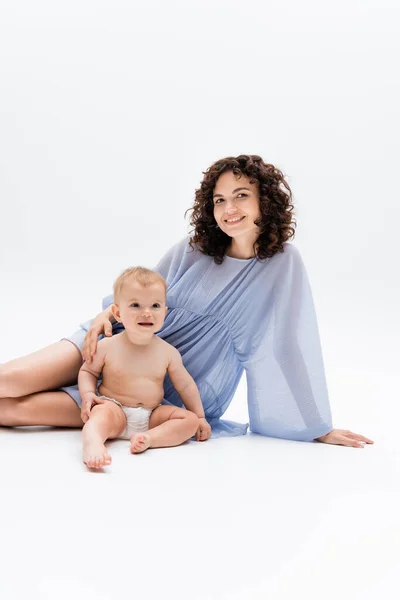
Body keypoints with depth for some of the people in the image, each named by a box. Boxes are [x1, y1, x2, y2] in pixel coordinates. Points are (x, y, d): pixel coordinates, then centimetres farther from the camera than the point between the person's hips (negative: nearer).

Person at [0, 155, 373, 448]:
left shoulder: (283, 264, -8)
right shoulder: (194, 250, 1)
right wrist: (108, 312, -10)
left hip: (174, 395, -3)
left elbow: (292, 347, -6)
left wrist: (318, 427, -5)